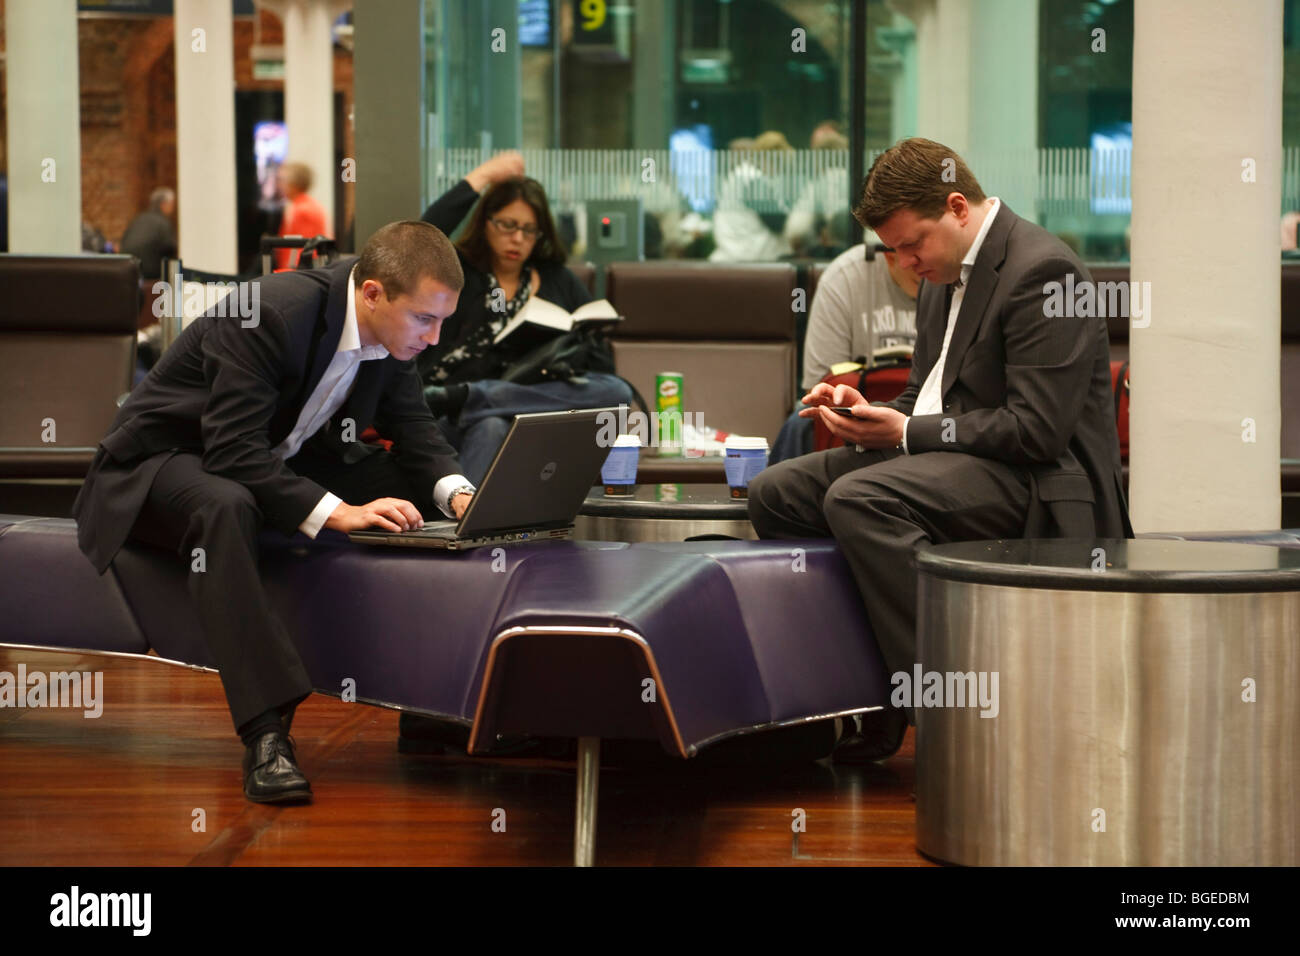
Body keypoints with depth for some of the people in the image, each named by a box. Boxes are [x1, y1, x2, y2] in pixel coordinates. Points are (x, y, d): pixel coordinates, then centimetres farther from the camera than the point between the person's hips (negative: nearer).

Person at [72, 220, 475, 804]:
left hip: (280, 462, 8)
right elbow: (234, 454, -34)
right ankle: (265, 734, -47)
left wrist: (456, 492, -17)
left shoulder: (391, 330, -7)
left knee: (420, 492, -10)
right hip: (168, 460, -7)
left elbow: (415, 429, 4)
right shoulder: (270, 315, -31)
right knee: (225, 507, -42)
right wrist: (336, 512, -43)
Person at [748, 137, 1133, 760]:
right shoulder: (944, 277, 16)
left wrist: (906, 433, -19)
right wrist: (869, 413, 0)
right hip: (939, 454, 10)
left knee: (858, 498, -31)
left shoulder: (1042, 271, -16)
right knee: (774, 493, 0)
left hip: (1030, 481, -10)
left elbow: (1037, 429, -22)